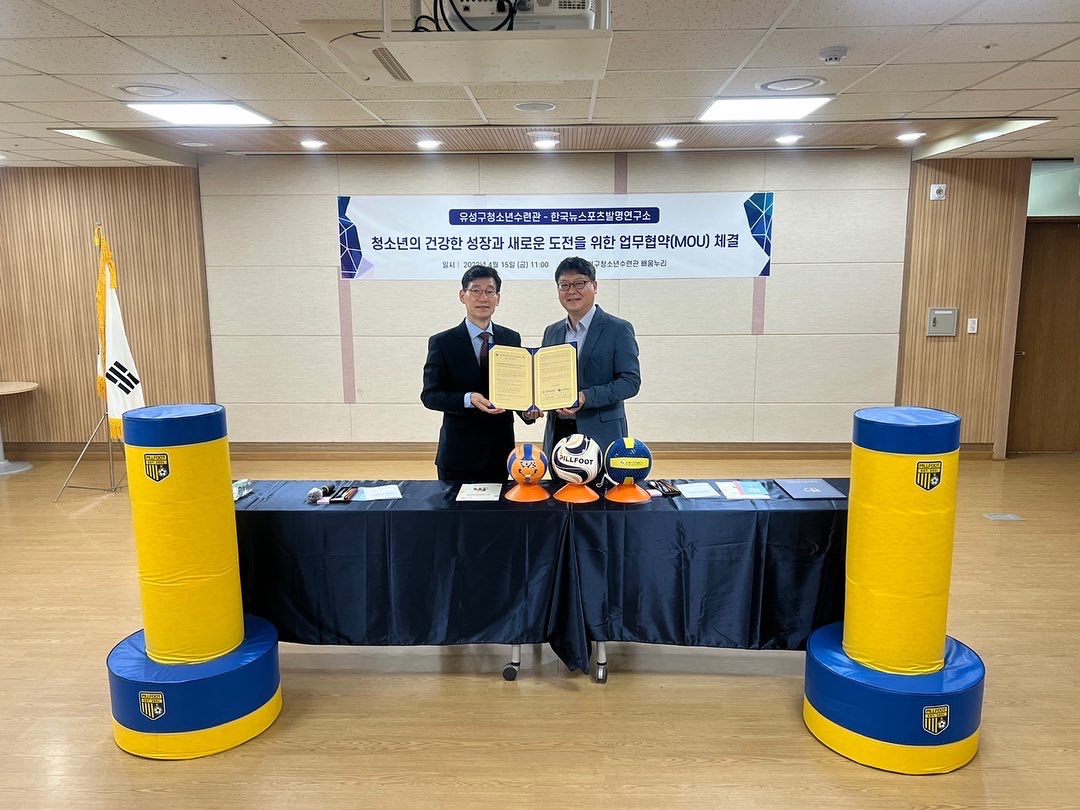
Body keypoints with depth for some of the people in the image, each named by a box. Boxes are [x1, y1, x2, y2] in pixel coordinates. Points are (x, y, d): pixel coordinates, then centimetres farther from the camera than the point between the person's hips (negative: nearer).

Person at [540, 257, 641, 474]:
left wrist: (586, 397, -21)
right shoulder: (551, 332, 13)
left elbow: (631, 381, -9)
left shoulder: (619, 329, -4)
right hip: (557, 433, 5)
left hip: (600, 434, -4)